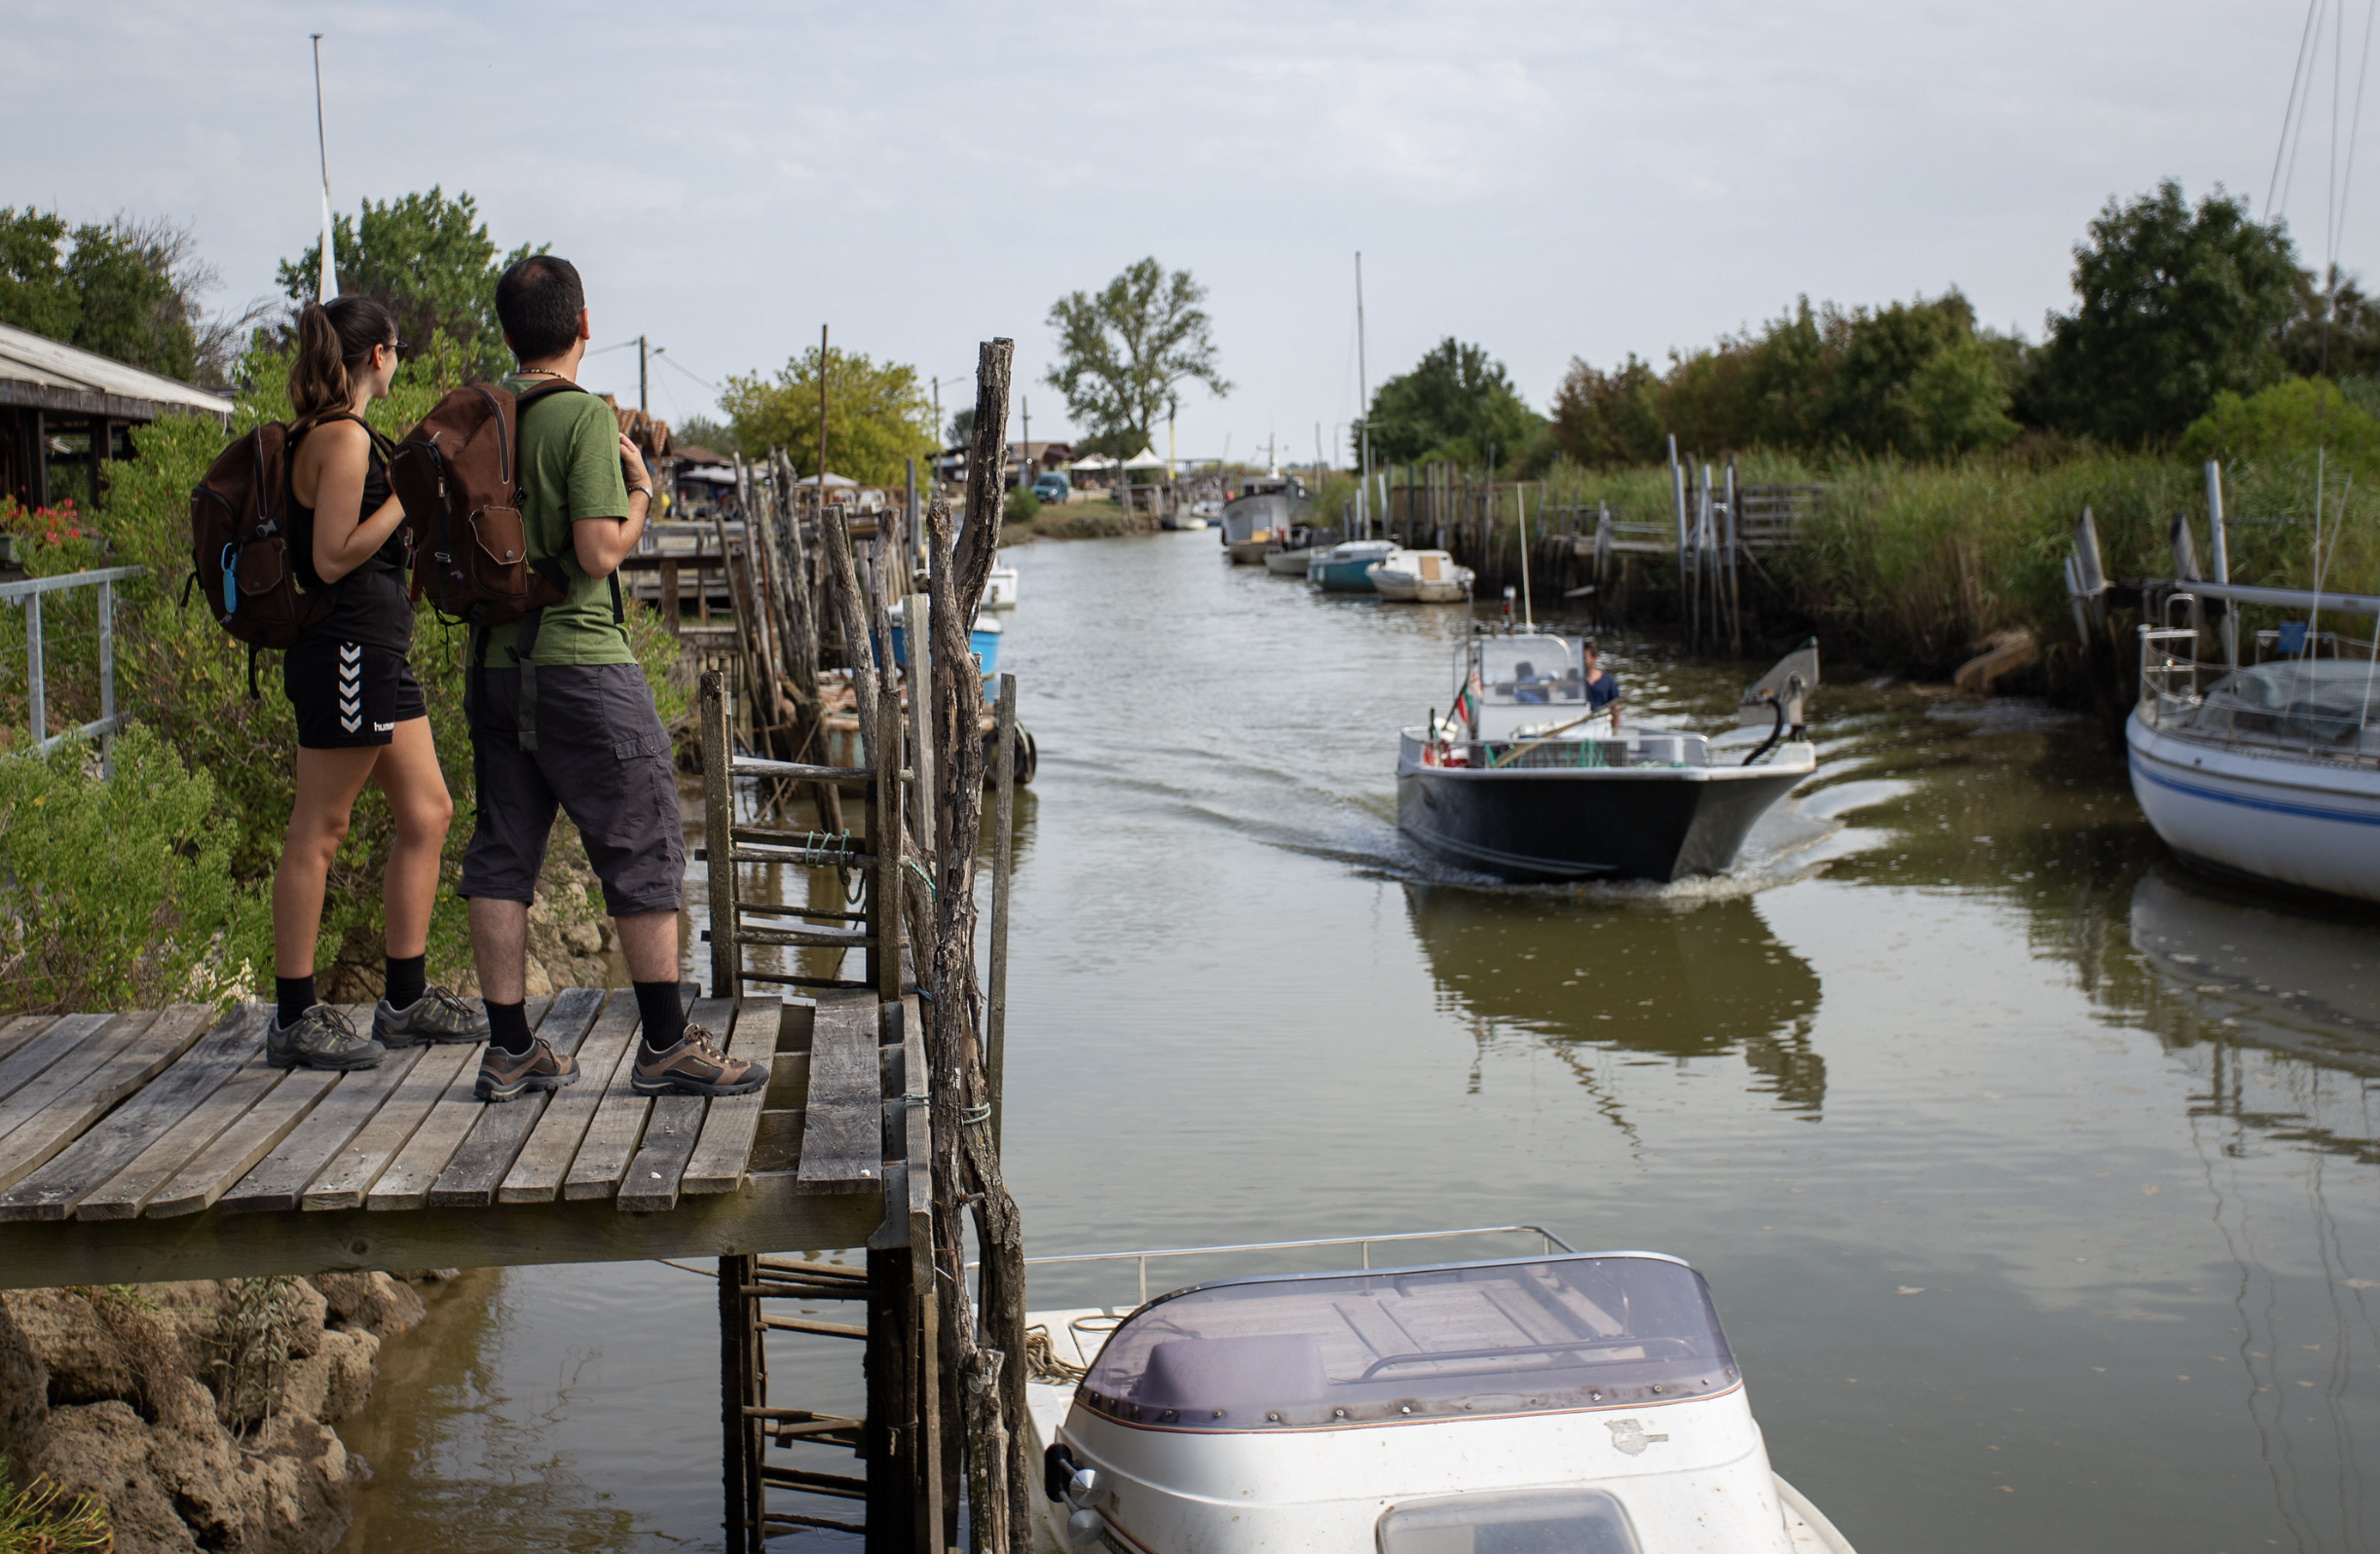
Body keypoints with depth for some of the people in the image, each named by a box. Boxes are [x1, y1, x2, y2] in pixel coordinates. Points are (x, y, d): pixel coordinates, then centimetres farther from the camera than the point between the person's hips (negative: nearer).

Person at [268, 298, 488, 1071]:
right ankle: (294, 1018, 3)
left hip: (378, 653, 11)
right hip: (345, 651, -11)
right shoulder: (343, 439, -14)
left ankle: (405, 999, 20)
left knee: (428, 812, 13)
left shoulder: (333, 437, 17)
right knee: (318, 831, -4)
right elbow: (333, 558, -19)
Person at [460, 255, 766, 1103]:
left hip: (494, 661, 7)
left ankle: (510, 1048, 12)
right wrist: (640, 493, 1)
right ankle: (667, 1043, 4)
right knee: (643, 848, 2)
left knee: (503, 852, 9)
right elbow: (597, 555, -18)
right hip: (579, 660, -7)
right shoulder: (585, 417, -12)